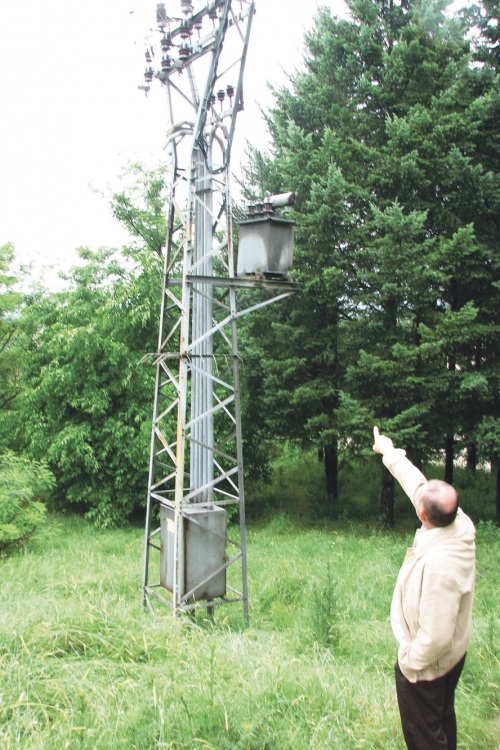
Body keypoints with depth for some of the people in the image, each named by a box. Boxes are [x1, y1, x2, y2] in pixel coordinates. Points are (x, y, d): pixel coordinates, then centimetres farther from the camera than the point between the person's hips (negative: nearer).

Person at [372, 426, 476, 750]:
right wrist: (390, 452, 9)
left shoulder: (438, 565, -41)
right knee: (444, 720, 30)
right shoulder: (462, 525, -19)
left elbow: (435, 637, -34)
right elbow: (417, 483, -3)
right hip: (454, 654, 8)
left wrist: (410, 662, -16)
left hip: (426, 665, -8)